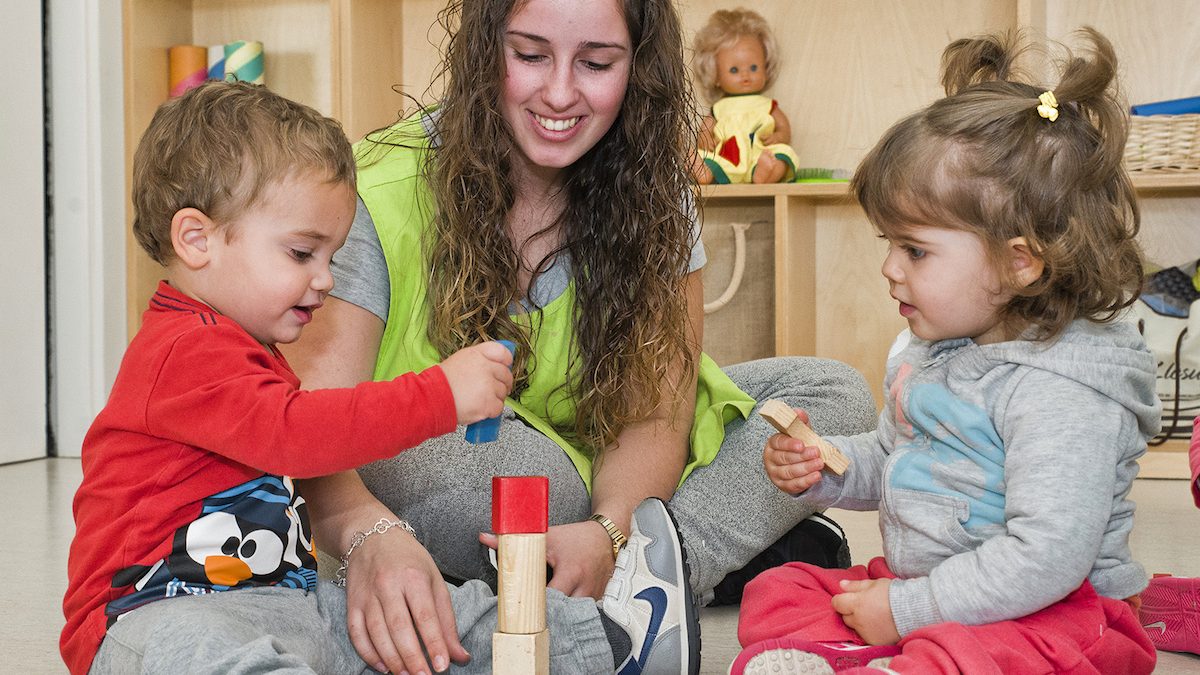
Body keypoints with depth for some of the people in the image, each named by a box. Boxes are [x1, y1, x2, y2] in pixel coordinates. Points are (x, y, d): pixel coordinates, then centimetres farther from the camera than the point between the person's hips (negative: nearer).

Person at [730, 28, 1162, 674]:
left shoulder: (1062, 393, -23)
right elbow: (889, 458, 26)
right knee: (775, 591, 1)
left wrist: (907, 609, -22)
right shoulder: (924, 351, 8)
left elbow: (1045, 559, -29)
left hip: (1052, 614, -10)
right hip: (913, 579, 10)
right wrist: (819, 468, 4)